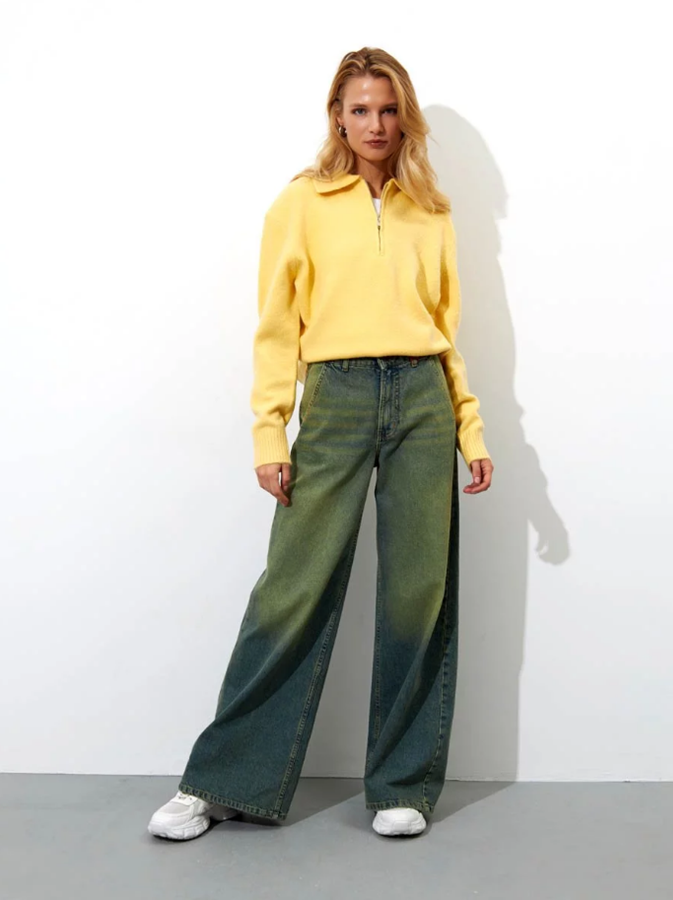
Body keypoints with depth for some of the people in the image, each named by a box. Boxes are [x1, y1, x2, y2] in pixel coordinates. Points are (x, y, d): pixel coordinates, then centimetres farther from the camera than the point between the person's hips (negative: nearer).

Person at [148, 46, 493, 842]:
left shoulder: (432, 211, 15)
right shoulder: (302, 203, 6)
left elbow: (449, 326, 15)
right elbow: (278, 326, 1)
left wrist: (471, 428, 8)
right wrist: (269, 433, -7)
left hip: (423, 399, 3)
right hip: (335, 397, -3)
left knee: (420, 590, 3)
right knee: (296, 586, -3)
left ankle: (404, 784, 16)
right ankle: (223, 782, 9)